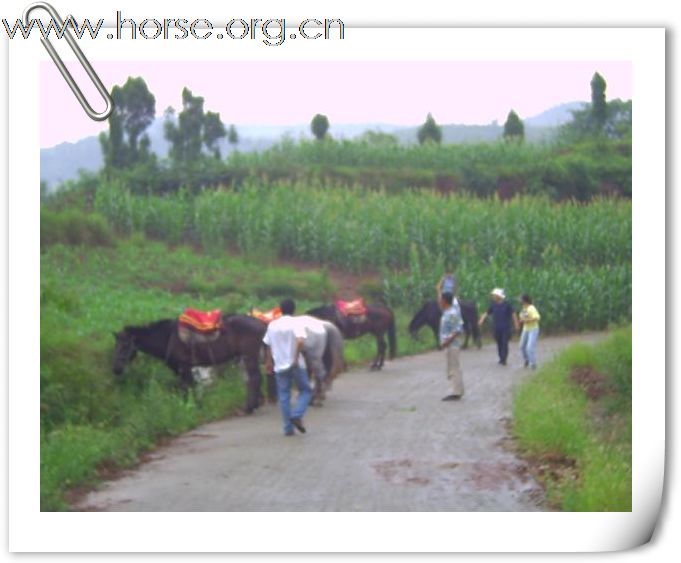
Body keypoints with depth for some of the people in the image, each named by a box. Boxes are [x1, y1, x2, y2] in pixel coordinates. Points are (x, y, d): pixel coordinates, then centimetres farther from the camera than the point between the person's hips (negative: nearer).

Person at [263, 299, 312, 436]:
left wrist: (269, 362, 23)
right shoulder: (296, 323, -8)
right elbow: (300, 341, -24)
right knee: (305, 391, 12)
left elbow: (268, 346, 12)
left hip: (280, 366, 4)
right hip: (295, 365, -4)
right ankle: (297, 415, -9)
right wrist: (296, 358, -18)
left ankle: (288, 428, 5)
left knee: (284, 396, 8)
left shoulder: (272, 325, 7)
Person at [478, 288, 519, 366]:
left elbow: (513, 314, -1)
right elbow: (486, 313, 6)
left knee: (504, 343, -9)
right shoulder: (493, 305, 6)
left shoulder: (507, 304, -4)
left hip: (506, 328, -4)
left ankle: (503, 359, -10)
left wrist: (516, 324, -4)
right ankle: (501, 358, 17)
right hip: (497, 328, 4)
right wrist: (481, 320, -10)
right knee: (499, 343, 6)